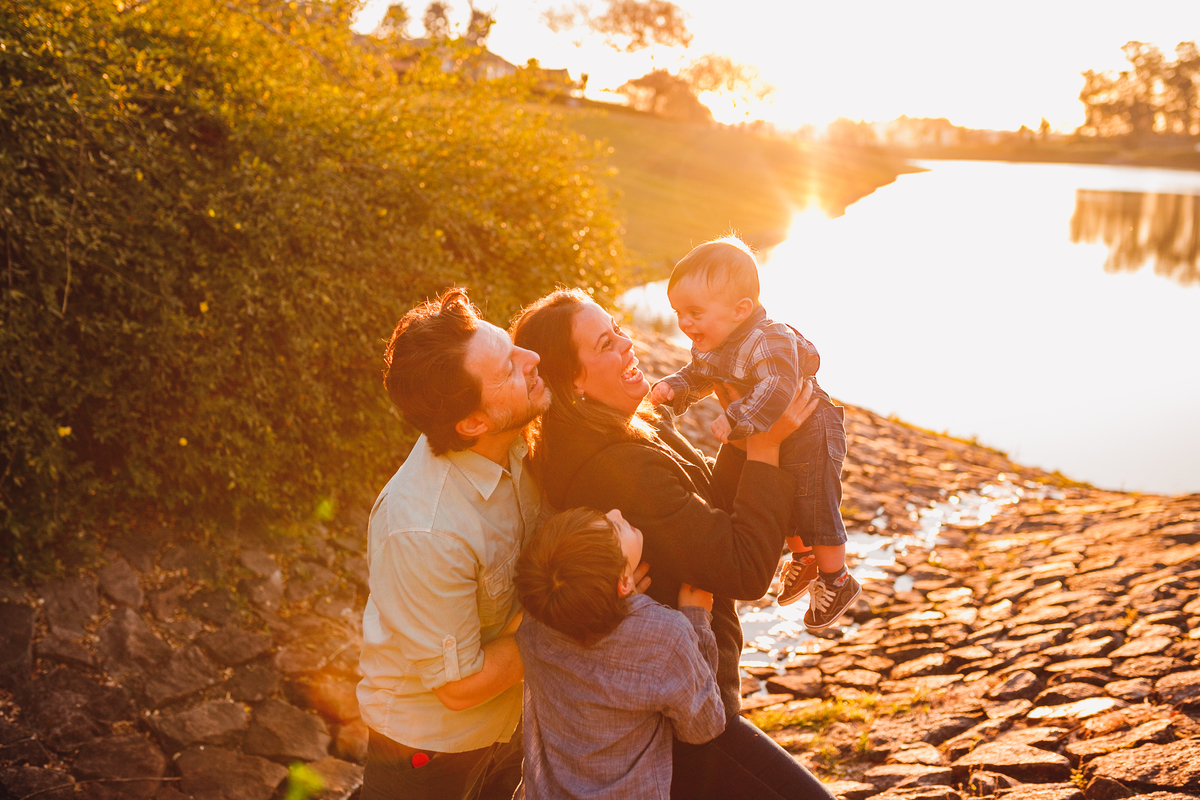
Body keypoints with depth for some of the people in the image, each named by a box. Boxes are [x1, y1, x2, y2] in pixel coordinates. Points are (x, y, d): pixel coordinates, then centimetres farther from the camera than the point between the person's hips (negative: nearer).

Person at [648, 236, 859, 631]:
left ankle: (837, 580, 23)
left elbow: (776, 390, -46)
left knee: (814, 507, 1)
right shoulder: (710, 345, -6)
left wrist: (734, 420, -45)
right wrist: (673, 388, -13)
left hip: (808, 438, -9)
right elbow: (697, 376, 7)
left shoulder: (770, 342, -35)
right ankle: (803, 559, 48)